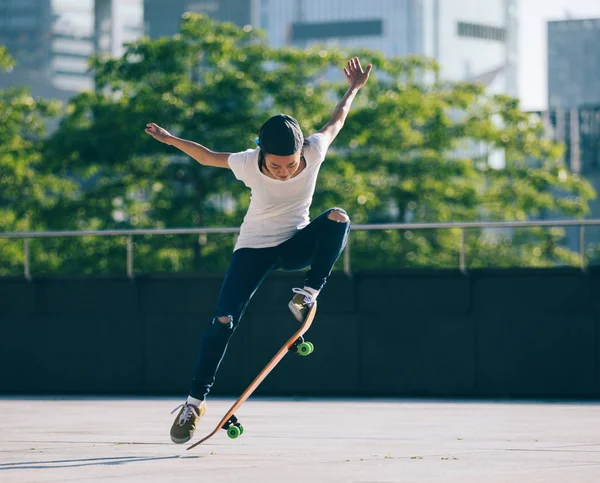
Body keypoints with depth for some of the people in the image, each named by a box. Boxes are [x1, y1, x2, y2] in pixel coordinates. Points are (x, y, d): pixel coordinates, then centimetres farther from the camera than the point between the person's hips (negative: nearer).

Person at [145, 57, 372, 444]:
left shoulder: (314, 151, -21)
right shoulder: (248, 164, -23)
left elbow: (335, 123, 2)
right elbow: (209, 157, -2)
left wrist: (354, 89, 13)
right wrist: (172, 140, 0)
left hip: (298, 243, 2)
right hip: (255, 247, -2)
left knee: (338, 218, -31)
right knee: (224, 320, -16)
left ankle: (310, 293, -25)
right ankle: (196, 401, -6)